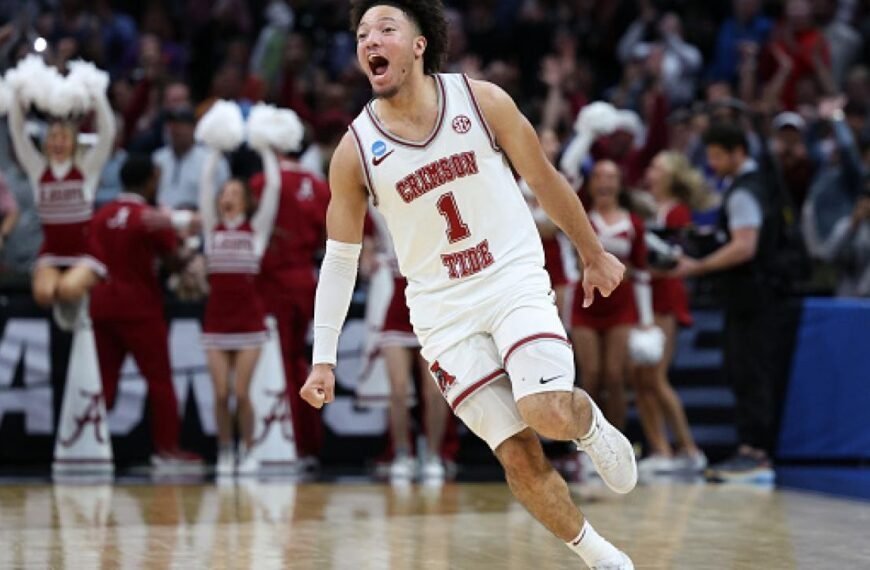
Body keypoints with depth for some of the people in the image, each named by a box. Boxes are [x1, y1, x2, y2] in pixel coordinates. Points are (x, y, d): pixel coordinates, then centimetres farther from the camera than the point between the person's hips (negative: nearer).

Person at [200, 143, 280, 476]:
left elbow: (273, 187, 1)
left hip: (248, 319, -2)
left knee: (241, 393, -5)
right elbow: (205, 183, 7)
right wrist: (217, 150, 11)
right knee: (221, 394, -2)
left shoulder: (257, 229, 7)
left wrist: (266, 151, 8)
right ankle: (225, 454, 11)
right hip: (216, 319, 2)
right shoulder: (212, 229, 10)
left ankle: (248, 453, 9)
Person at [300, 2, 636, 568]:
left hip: (515, 281, -1)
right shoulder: (354, 150, -4)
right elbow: (340, 258, 3)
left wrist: (594, 255, 14)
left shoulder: (481, 101, -6)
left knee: (548, 411, -26)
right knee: (519, 456, -6)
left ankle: (591, 424, 10)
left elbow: (546, 181, 7)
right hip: (443, 310, 1)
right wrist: (324, 359, -2)